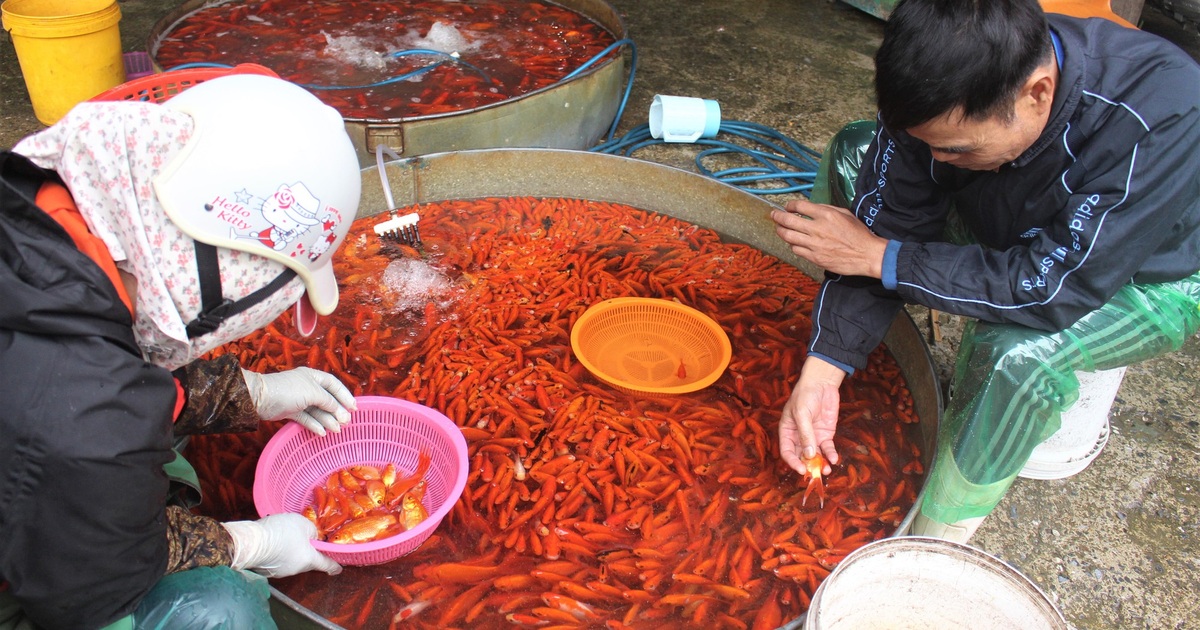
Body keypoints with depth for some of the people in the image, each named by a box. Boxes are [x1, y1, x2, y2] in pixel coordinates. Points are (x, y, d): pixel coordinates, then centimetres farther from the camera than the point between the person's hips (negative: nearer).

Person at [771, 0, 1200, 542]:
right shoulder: (946, 96, -26)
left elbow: (1054, 289, -38)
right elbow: (884, 226, -21)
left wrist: (880, 256, -36)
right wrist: (823, 369, -29)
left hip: (1150, 278, -4)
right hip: (1007, 227, 5)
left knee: (1019, 351, -37)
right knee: (853, 155, -10)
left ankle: (936, 543, -17)